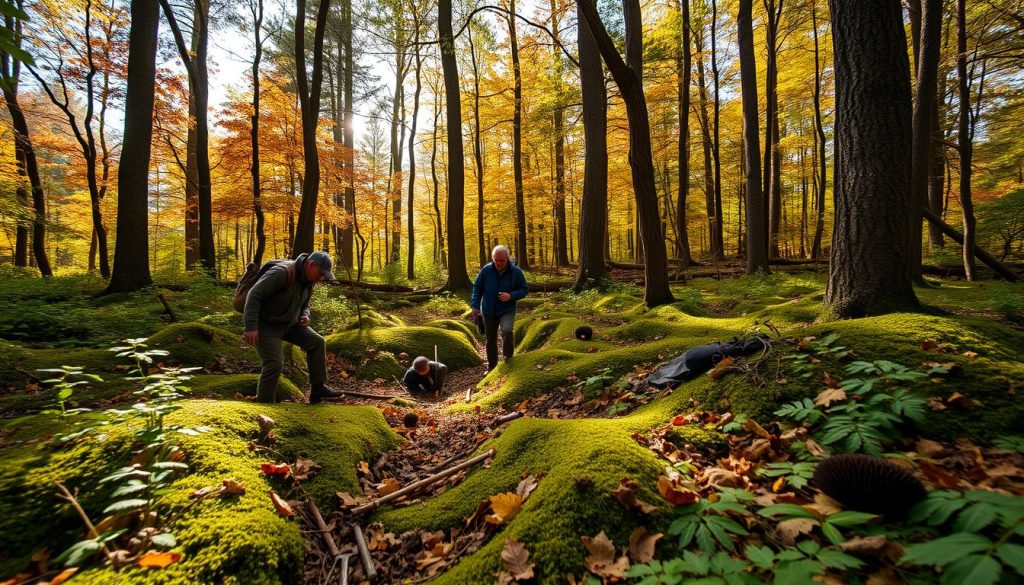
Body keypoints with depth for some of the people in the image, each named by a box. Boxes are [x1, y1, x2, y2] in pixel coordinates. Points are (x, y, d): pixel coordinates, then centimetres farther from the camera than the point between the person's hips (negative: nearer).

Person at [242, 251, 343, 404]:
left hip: (289, 323, 8)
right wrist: (251, 327, -29)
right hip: (266, 324, -8)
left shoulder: (308, 281, 2)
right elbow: (254, 295, -26)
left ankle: (318, 389, 2)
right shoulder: (283, 272, -26)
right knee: (274, 364, -16)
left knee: (316, 342, -3)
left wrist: (305, 316, -6)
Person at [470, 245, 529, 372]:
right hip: (489, 311, 2)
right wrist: (475, 305, -5)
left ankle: (508, 358, -5)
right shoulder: (486, 270, -7)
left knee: (507, 331, -29)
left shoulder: (516, 271, -9)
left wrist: (511, 296, -20)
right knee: (491, 340, 12)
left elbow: (524, 289, -3)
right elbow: (477, 288, 3)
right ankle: (491, 367, 29)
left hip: (507, 310, -2)